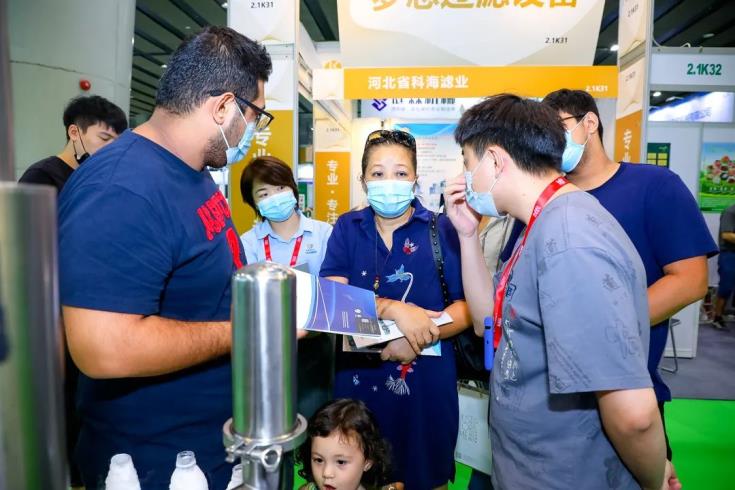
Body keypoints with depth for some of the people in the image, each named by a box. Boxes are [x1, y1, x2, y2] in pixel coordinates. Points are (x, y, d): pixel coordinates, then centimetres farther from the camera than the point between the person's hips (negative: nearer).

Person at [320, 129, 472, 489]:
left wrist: (419, 338, -23)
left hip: (424, 380, -1)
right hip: (358, 377, 2)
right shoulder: (347, 229, 0)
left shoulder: (441, 229, -5)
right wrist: (396, 310, -24)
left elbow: (466, 305, -7)